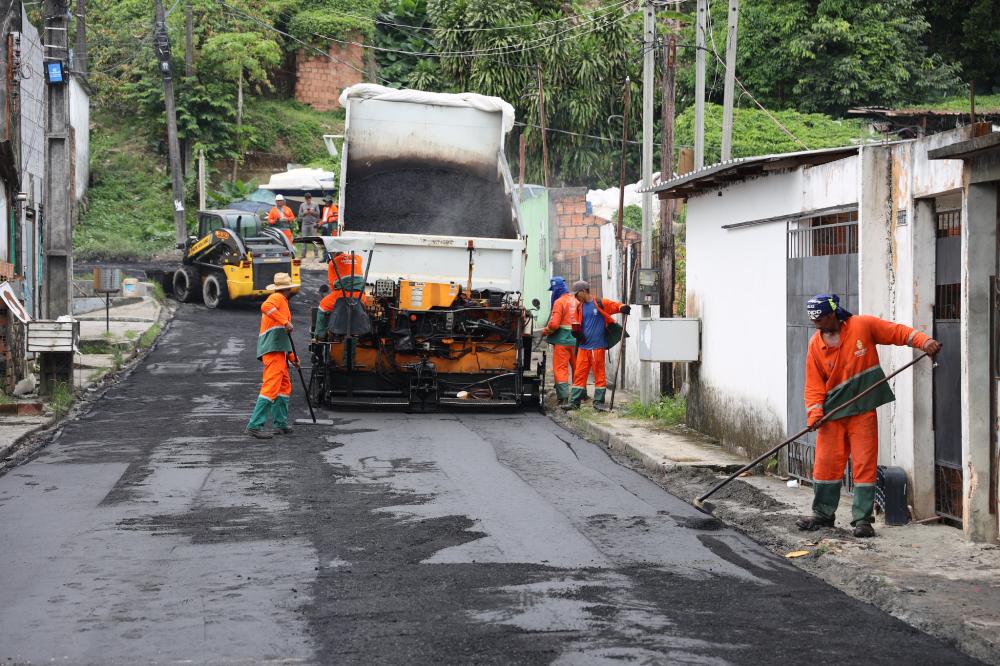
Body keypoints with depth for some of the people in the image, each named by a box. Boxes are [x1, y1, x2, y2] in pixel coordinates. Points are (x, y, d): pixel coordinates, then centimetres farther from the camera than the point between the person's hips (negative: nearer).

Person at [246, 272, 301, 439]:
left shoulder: (281, 301, 29)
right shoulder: (277, 298, 0)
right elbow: (265, 307, -26)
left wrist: (292, 357, 33)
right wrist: (285, 321, -27)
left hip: (279, 350, 10)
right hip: (274, 349, -10)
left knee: (285, 386, 16)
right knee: (271, 386, -15)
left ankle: (280, 424, 19)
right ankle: (255, 425, -19)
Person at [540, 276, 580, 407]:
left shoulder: (559, 302, -12)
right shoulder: (575, 301, 10)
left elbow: (554, 324, -18)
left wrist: (545, 331, -2)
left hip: (562, 341, -7)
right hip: (575, 340, 7)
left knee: (560, 368, -4)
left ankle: (563, 396, -12)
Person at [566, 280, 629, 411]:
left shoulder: (600, 303, -5)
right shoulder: (581, 307, 13)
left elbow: (614, 305, -9)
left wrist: (622, 308, -30)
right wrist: (578, 332, 5)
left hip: (597, 346, -6)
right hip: (583, 346, 6)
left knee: (599, 374, 2)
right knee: (579, 374, 6)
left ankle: (598, 402, 9)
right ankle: (574, 401, 10)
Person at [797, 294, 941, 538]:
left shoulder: (863, 326, -7)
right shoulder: (815, 344, 0)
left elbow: (897, 332, -2)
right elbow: (814, 384, 0)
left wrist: (924, 341, -17)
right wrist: (815, 411, -13)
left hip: (863, 411, -2)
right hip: (832, 413, 3)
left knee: (864, 464, -2)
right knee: (825, 463, 5)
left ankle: (862, 519, 4)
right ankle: (823, 514, 19)